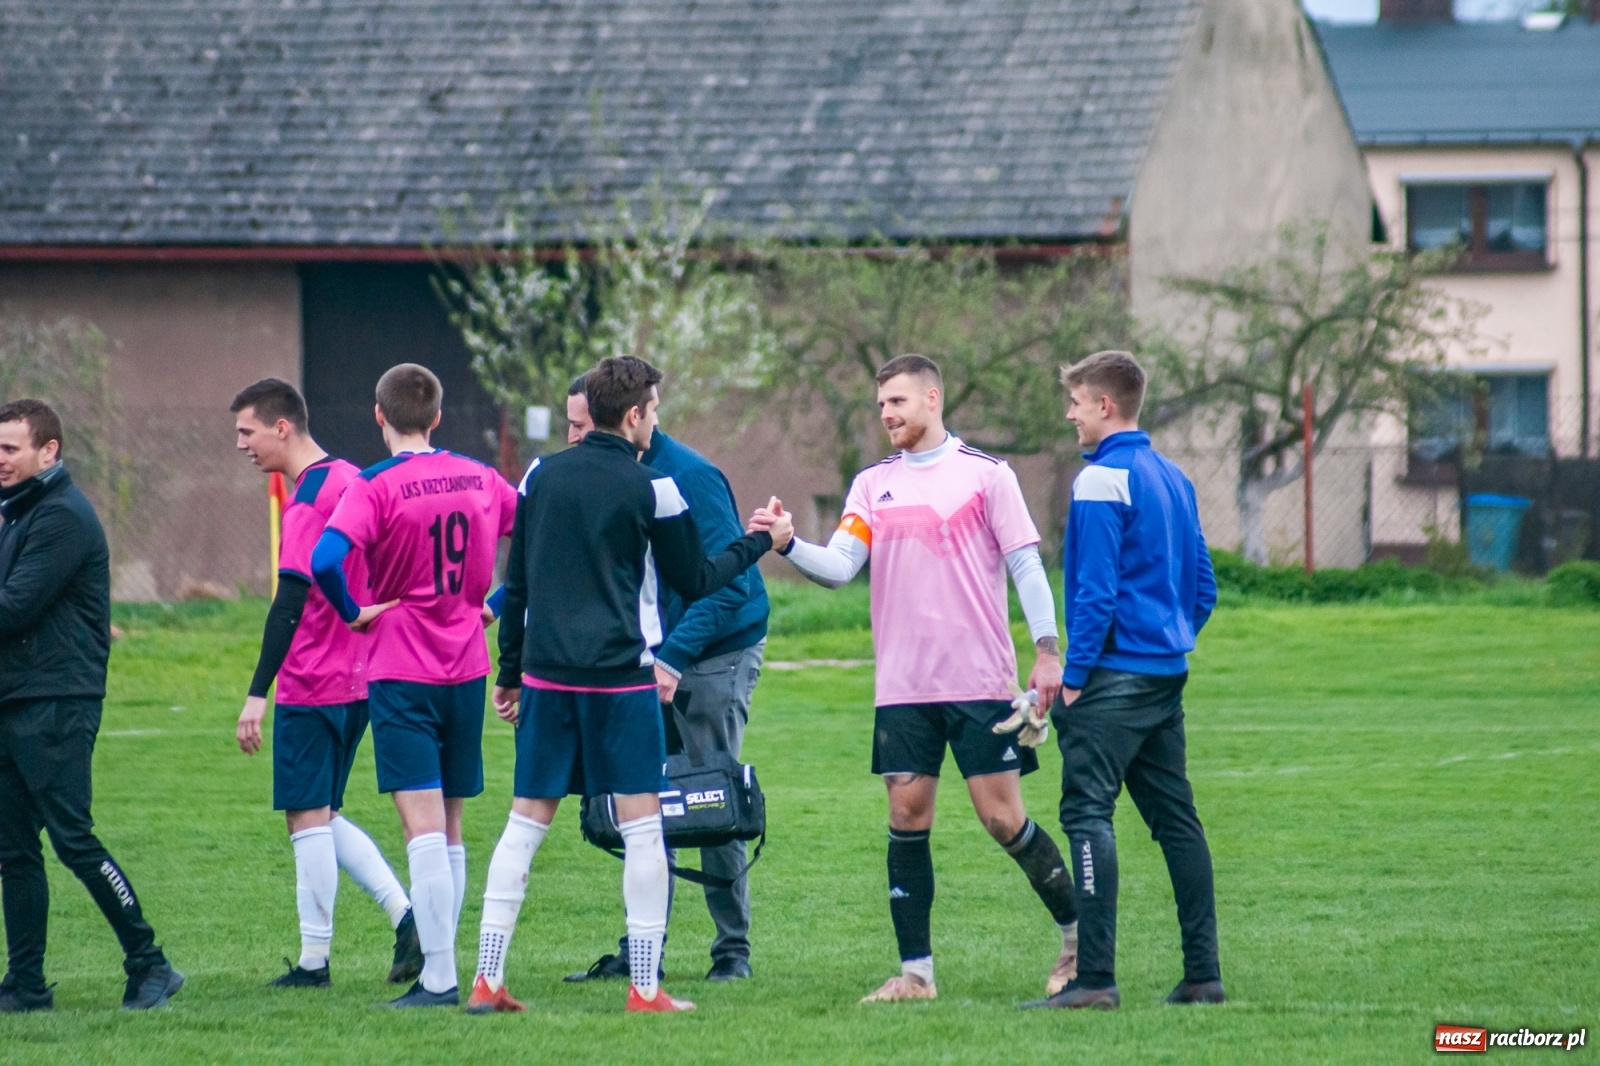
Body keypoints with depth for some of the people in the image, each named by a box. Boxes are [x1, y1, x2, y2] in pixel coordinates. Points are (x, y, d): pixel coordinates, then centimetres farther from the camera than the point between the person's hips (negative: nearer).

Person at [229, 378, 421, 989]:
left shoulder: (308, 498, -16)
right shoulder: (350, 480, 12)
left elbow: (289, 602, -22)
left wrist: (257, 695, -23)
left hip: (310, 686, -9)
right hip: (358, 681, 9)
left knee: (308, 817, -2)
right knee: (321, 815, 15)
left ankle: (314, 962, 2)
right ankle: (405, 914, 2)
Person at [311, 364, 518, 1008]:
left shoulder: (376, 487, -12)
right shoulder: (480, 479, 6)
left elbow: (326, 560, -27)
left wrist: (352, 613, -11)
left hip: (401, 671, -5)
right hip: (467, 668, 5)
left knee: (423, 828, -10)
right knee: (449, 829, 14)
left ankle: (439, 979, -16)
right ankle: (438, 967, 17)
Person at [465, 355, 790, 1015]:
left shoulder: (542, 477, 8)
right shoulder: (650, 488, -5)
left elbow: (515, 584, 12)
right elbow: (694, 582, 4)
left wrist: (509, 674, 19)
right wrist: (760, 542, 18)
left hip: (546, 675, 4)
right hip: (620, 677, -4)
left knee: (525, 823, 8)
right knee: (642, 825, 1)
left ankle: (486, 980, 4)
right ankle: (645, 988, -2)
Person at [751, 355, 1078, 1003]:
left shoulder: (986, 475, 0)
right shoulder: (873, 484, 11)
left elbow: (1026, 564, -2)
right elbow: (839, 566, 2)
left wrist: (1046, 650, -11)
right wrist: (789, 546, -17)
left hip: (980, 681, -4)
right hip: (902, 685, 4)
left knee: (1003, 818, -4)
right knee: (907, 819, -1)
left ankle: (1078, 933, 15)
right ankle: (915, 972, 4)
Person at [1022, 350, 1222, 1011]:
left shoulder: (1101, 480, -12)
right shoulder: (1173, 479, 14)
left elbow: (1096, 590, -17)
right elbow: (1203, 588, 18)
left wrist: (1074, 674, -12)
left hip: (1113, 678, -9)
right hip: (1167, 679, 9)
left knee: (1088, 814, -10)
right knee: (1175, 819, 11)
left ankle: (1094, 978, -17)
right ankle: (1203, 975, 10)